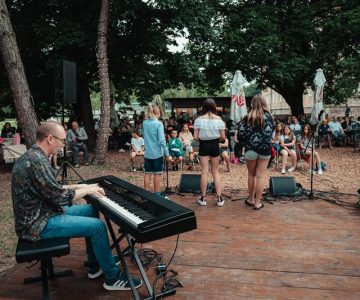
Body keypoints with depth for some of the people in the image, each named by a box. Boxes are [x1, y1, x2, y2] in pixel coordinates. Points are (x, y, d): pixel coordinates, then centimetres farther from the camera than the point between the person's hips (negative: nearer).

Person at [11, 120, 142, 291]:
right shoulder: (37, 161, -25)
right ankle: (113, 278, 2)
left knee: (91, 210, 13)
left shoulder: (33, 156, 8)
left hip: (41, 213, 11)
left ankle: (95, 265, 22)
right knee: (97, 226, -16)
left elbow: (53, 190, 15)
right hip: (38, 223, -11)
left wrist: (81, 186, 8)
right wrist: (87, 190, -10)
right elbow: (60, 197, -25)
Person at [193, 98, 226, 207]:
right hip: (214, 146, 1)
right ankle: (219, 198, 12)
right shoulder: (218, 119, -6)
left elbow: (195, 137, -10)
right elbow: (223, 137, -6)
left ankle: (203, 198, 13)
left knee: (204, 172, 6)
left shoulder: (199, 120, -8)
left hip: (203, 146, -1)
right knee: (215, 172, 12)